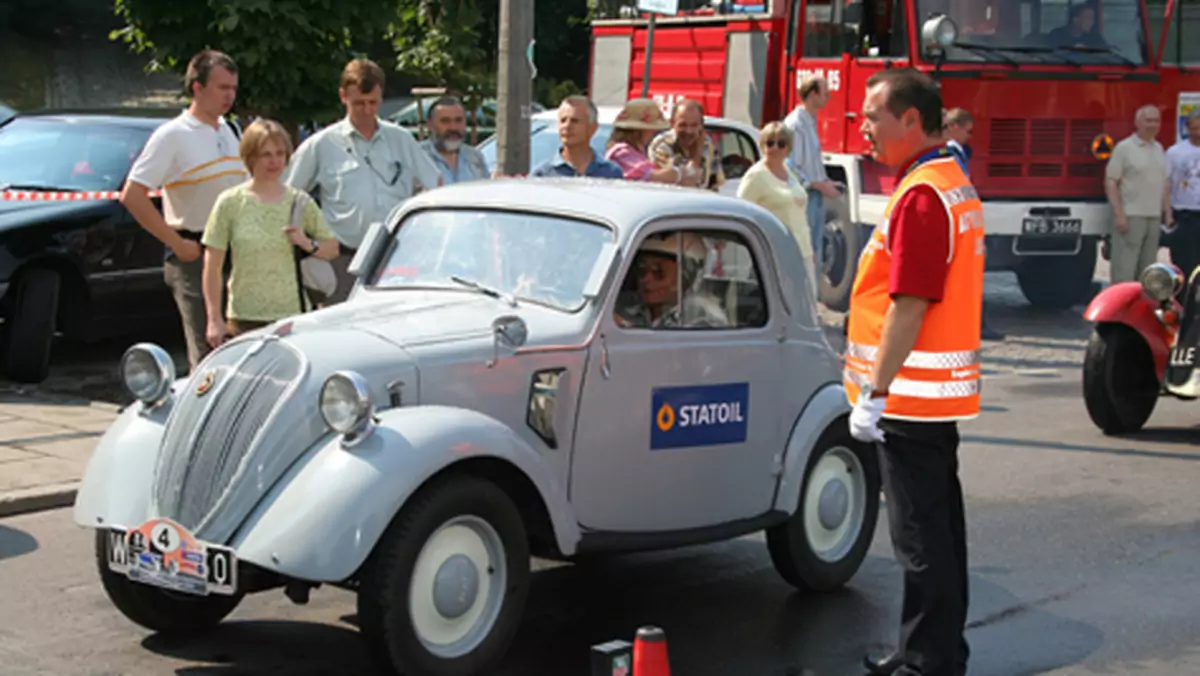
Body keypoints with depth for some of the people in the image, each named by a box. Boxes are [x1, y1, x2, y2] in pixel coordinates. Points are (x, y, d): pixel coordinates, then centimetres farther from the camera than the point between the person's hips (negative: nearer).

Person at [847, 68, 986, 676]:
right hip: (941, 392, 10)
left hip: (910, 394, -10)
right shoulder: (956, 186, 15)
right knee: (940, 529, 17)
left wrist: (873, 392, -20)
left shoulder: (921, 197, -18)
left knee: (920, 539, -4)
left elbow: (909, 306, -22)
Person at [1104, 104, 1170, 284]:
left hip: (1154, 217, 6)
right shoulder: (1124, 148, -5)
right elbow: (1110, 182, -9)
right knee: (1125, 268, -8)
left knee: (1147, 268, 9)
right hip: (1131, 217, -6)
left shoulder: (1159, 149, 14)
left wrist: (1168, 212, 13)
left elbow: (1165, 184, 21)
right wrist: (1119, 215, -15)